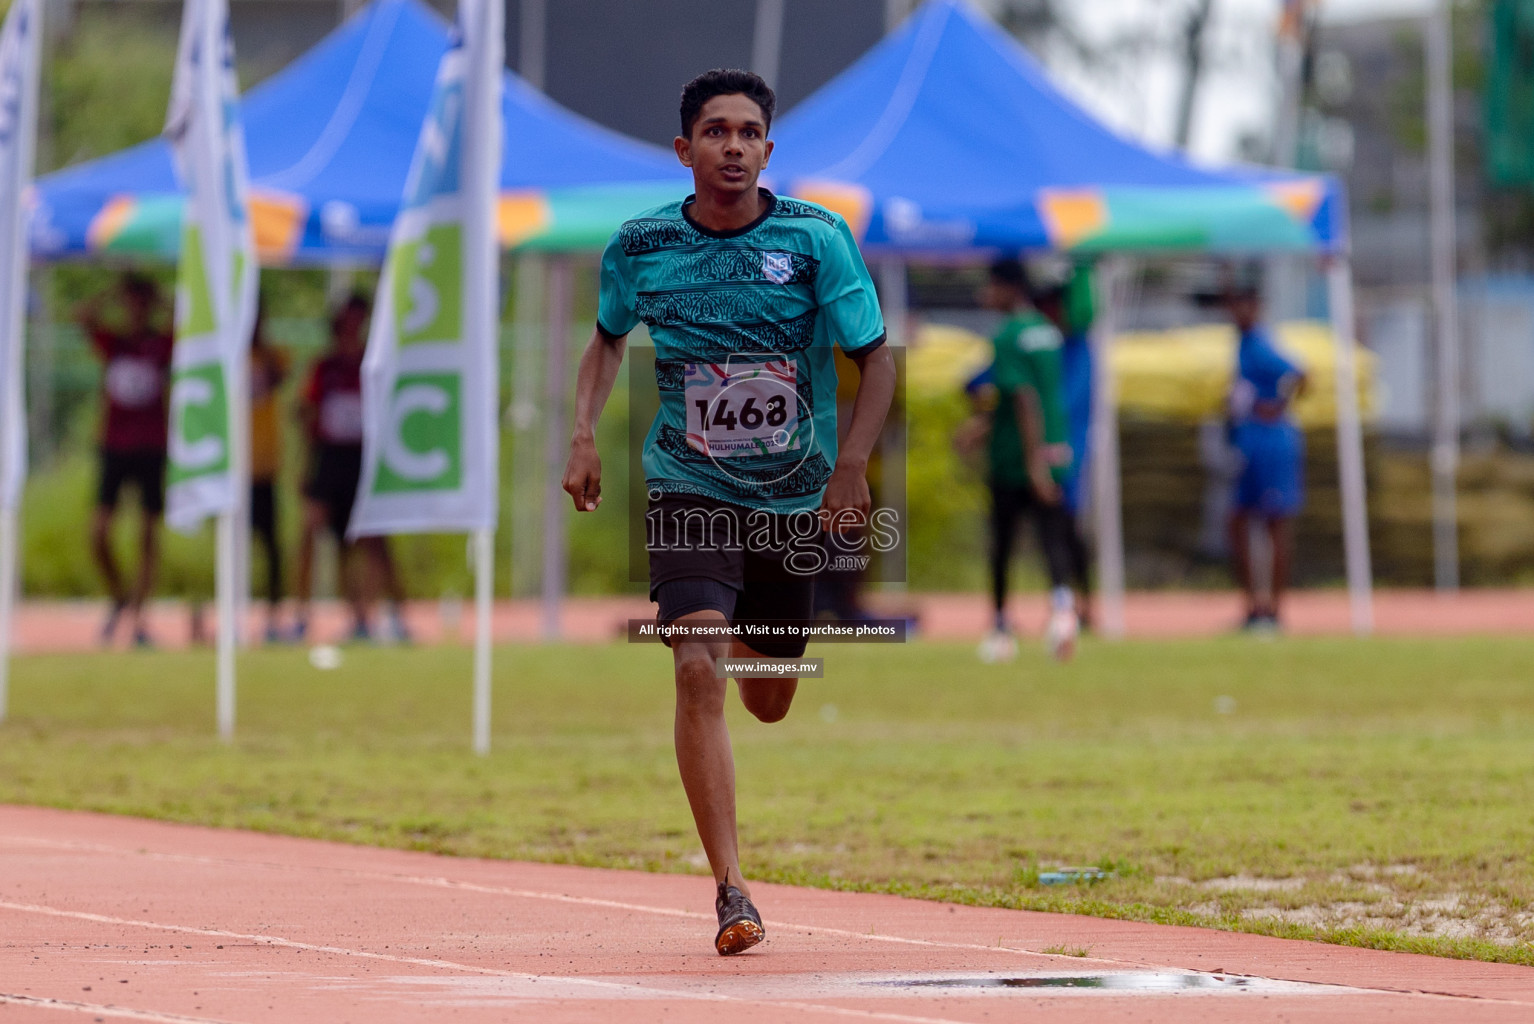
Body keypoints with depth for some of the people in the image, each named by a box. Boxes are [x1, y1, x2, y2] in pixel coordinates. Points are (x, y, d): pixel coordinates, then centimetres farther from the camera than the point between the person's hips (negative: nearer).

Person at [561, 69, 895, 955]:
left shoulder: (817, 238, -10)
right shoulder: (640, 246, -5)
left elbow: (877, 358, -6)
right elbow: (610, 338, 15)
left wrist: (851, 464, -20)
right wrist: (585, 432, 0)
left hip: (793, 496, 1)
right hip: (689, 487, -1)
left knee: (769, 703, 14)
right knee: (697, 669, -22)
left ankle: (744, 642, 55)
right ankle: (732, 890, -21)